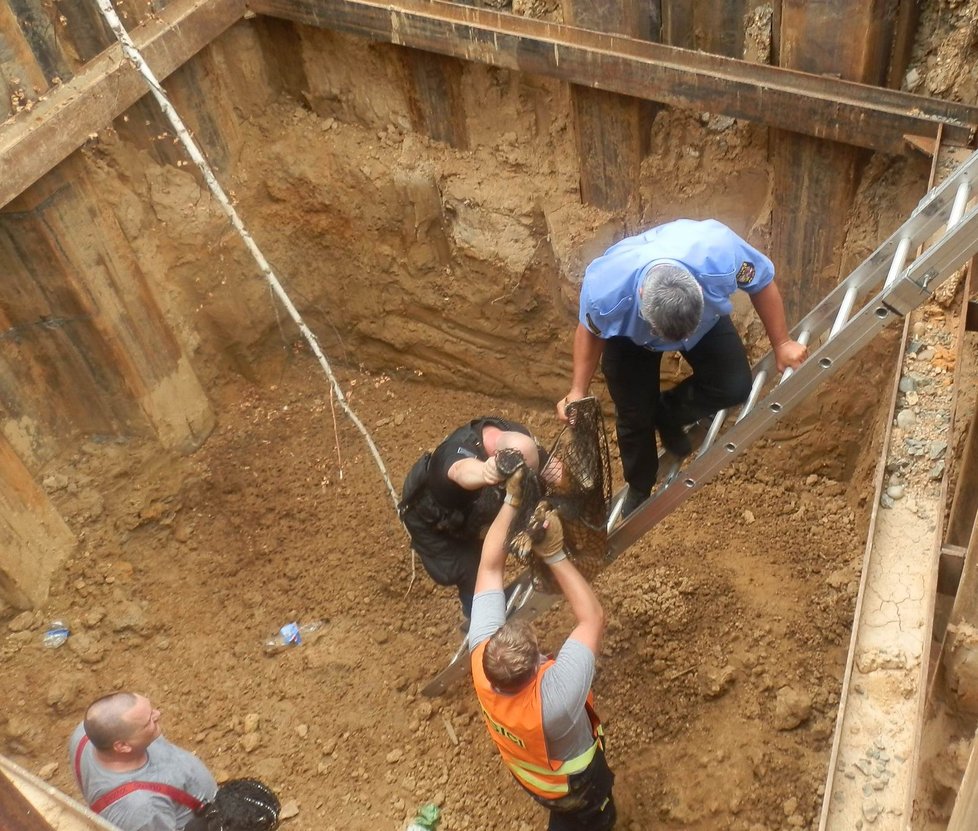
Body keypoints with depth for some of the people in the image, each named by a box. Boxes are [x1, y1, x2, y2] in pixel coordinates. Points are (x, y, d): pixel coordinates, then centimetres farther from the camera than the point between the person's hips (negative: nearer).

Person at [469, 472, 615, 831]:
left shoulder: (481, 657, -38)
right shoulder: (554, 698, -49)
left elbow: (490, 568, -32)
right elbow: (593, 617, -41)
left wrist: (512, 500, -37)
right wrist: (554, 554, -44)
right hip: (571, 783, -4)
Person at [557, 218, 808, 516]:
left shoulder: (720, 252, -45)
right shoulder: (605, 290, -43)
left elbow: (763, 284, -20)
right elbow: (589, 332, -17)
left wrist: (781, 343, -13)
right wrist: (578, 390, -19)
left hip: (705, 316, 1)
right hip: (629, 337, -1)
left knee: (735, 386, -15)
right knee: (635, 417, 2)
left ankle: (666, 414, 14)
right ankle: (639, 488, 33)